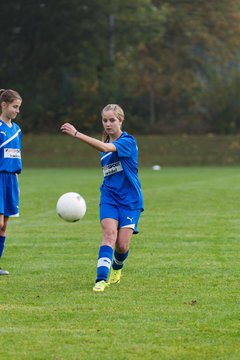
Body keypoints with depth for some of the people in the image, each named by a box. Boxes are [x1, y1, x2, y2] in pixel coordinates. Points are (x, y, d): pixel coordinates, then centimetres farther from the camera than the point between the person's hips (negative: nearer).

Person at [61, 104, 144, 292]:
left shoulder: (128, 141, -14)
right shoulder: (106, 142, 9)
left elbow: (105, 148, -33)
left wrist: (77, 134, -39)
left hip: (130, 200, -4)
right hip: (109, 198, 4)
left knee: (122, 245, -7)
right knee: (109, 232, -21)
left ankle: (117, 267, 27)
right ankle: (102, 279, -30)